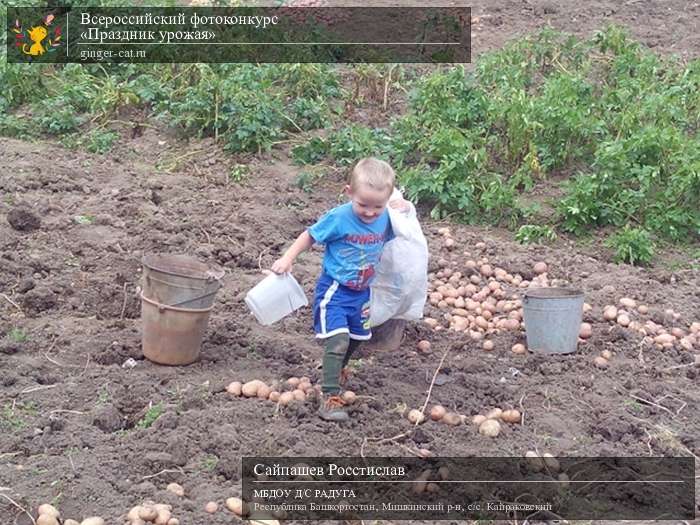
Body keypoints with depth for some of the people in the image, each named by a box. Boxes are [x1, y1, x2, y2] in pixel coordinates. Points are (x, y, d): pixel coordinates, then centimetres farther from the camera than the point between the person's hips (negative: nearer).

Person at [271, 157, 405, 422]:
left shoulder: (385, 219, -9)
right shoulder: (339, 218, -23)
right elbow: (310, 236, -10)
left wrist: (404, 213, -6)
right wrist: (287, 258, -16)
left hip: (362, 292, 6)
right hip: (334, 290, -6)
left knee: (356, 338, 22)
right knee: (338, 340, -18)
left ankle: (338, 370, 51)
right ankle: (330, 397, -13)